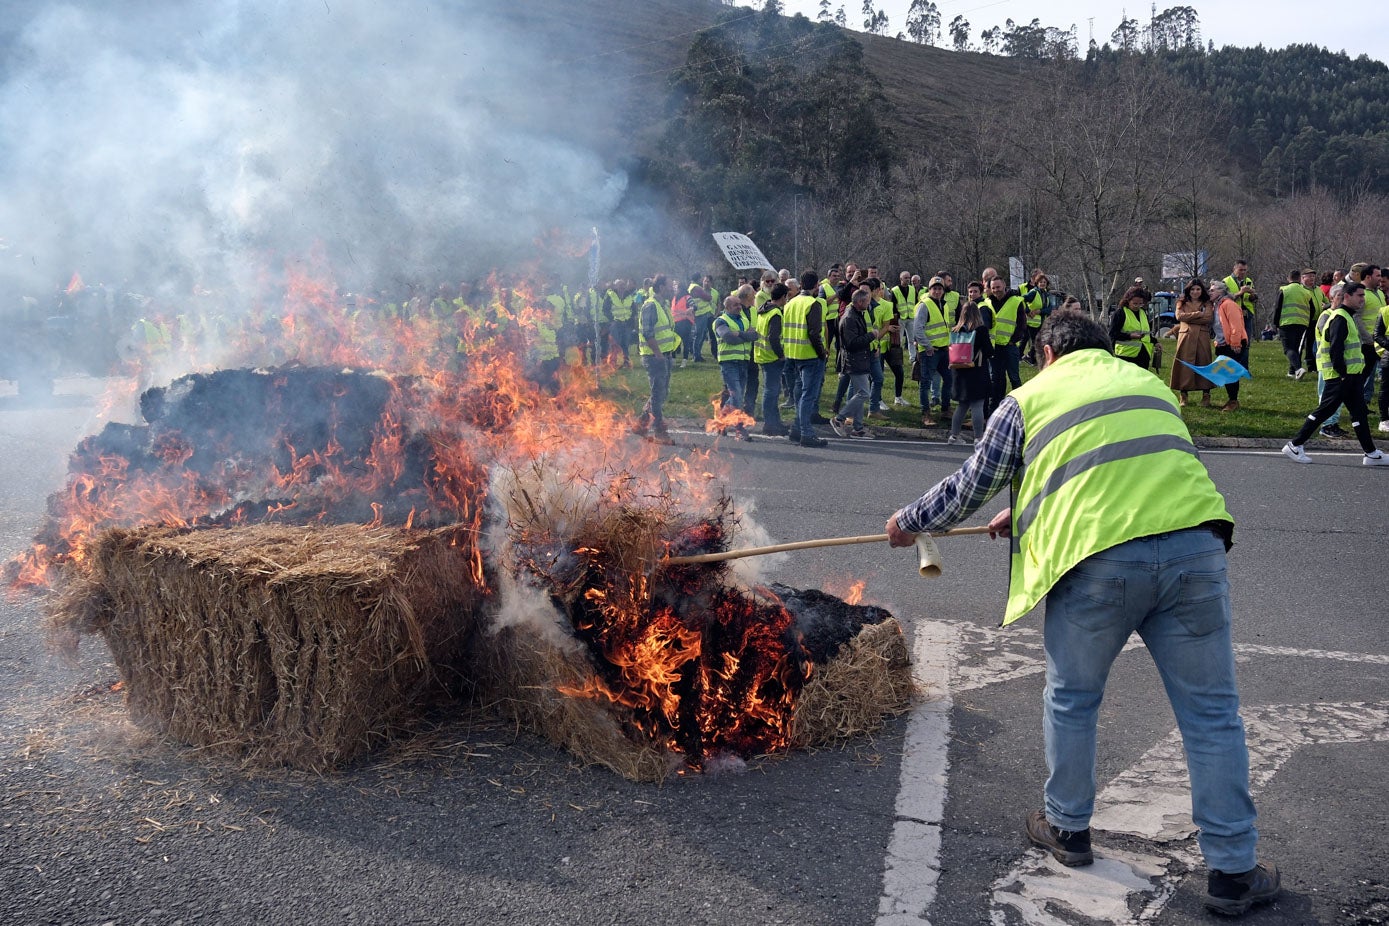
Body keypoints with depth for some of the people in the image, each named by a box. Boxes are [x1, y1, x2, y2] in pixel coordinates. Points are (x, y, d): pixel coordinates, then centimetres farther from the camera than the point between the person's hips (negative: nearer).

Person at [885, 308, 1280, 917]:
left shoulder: (1029, 399, 14)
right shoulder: (1148, 383, 28)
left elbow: (970, 485, 20)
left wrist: (912, 521, 38)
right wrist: (1028, 515, 45)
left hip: (1096, 559, -3)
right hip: (1194, 544, 3)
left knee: (1072, 700, 19)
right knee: (1211, 712, 12)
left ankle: (1066, 827, 35)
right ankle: (1234, 871, 20)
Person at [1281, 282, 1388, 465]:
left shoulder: (1347, 317, 17)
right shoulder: (1339, 318, -16)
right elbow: (1335, 350, -23)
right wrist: (1343, 373, -20)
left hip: (1352, 375, 10)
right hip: (1340, 376, -10)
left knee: (1359, 414, 10)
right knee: (1323, 411, -4)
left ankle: (1371, 454, 14)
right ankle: (1294, 446, 3)